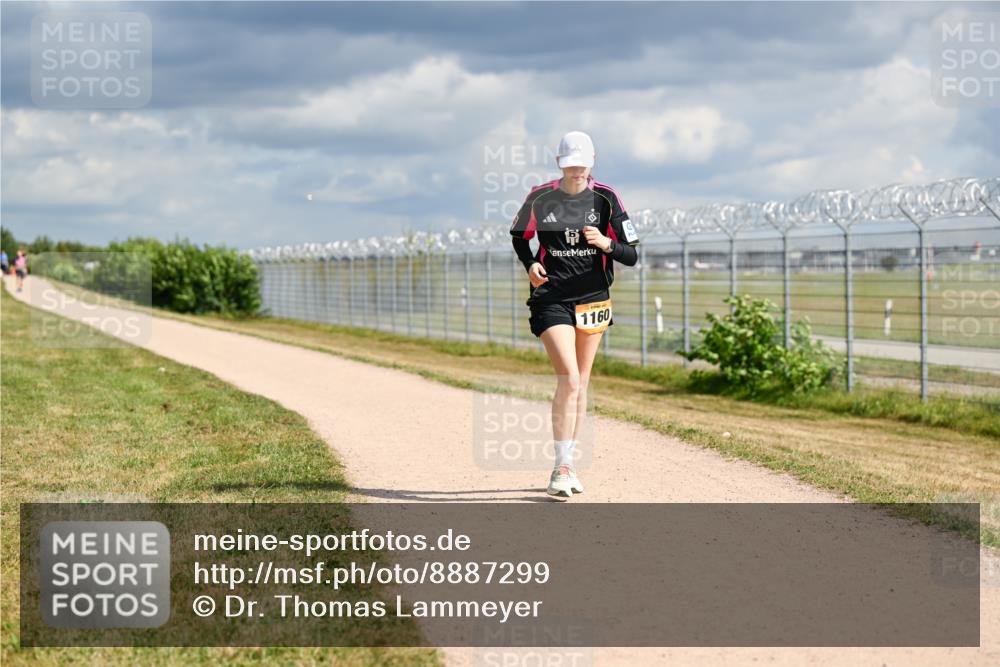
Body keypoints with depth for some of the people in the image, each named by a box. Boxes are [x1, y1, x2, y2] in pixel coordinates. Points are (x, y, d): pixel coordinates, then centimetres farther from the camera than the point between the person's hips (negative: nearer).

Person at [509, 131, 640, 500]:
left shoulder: (606, 198, -4)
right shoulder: (540, 198, -4)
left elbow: (631, 256, -3)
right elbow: (519, 236, 14)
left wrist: (605, 244, -23)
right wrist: (530, 265, -5)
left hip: (593, 298, 3)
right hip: (551, 299, -3)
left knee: (580, 383, 11)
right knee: (569, 378, -17)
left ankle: (568, 463, 24)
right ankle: (562, 468, -15)